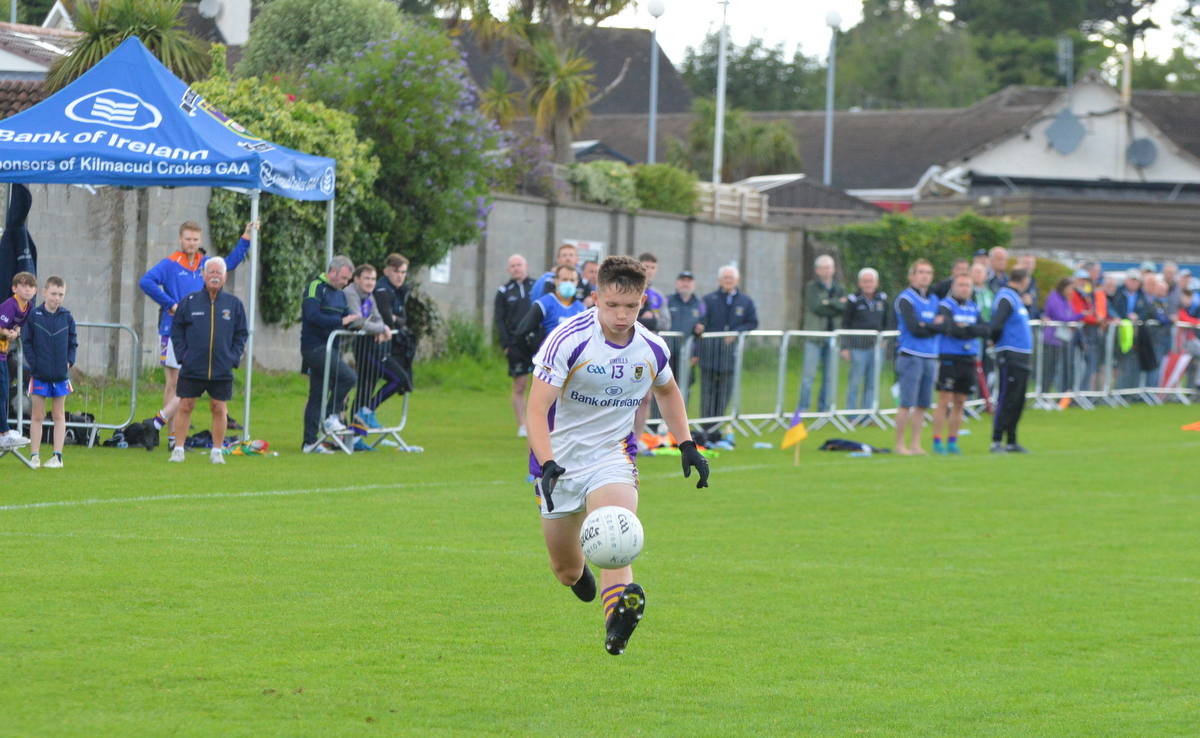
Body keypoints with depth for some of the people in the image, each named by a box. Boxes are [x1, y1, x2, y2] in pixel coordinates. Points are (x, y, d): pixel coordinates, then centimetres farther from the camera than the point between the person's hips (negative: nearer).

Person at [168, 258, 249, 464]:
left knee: (219, 409, 4)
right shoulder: (189, 302, 2)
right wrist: (182, 354, -3)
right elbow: (176, 330, 8)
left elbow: (242, 333, 11)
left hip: (222, 369, 1)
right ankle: (178, 449, 7)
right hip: (192, 368, -1)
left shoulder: (234, 304, 4)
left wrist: (234, 357, 0)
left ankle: (217, 451, 14)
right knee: (185, 406, 0)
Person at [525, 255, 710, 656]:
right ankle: (578, 572, 48)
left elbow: (668, 391, 20)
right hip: (560, 460, -1)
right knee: (566, 571, 9)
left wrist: (687, 444, 11)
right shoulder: (567, 340, -19)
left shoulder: (652, 350, -5)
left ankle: (617, 622, -49)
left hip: (612, 454, 1)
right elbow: (536, 409, -25)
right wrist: (548, 465, -39)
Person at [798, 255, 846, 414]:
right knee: (809, 374, -10)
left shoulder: (839, 289, 15)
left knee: (829, 375, 4)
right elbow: (815, 307, -11)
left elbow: (845, 309, -1)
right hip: (814, 335, -4)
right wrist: (837, 304, -8)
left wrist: (828, 303, -12)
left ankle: (824, 407, 10)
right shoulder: (811, 287, 5)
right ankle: (802, 408, -9)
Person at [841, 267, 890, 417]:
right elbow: (845, 325, 1)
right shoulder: (853, 300, 0)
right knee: (855, 383, -2)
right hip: (858, 347, -4)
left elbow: (887, 323, 21)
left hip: (877, 347, 4)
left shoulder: (882, 299, 10)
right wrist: (845, 348, -4)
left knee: (872, 384, 5)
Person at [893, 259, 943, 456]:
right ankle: (900, 444, -3)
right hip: (911, 356, -6)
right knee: (907, 403, -8)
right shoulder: (905, 299, -4)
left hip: (930, 357, 6)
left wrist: (927, 326, -10)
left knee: (923, 404, 5)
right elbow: (915, 328, -13)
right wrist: (936, 326, -1)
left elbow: (945, 326, 6)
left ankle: (915, 444, 9)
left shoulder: (934, 300, 17)